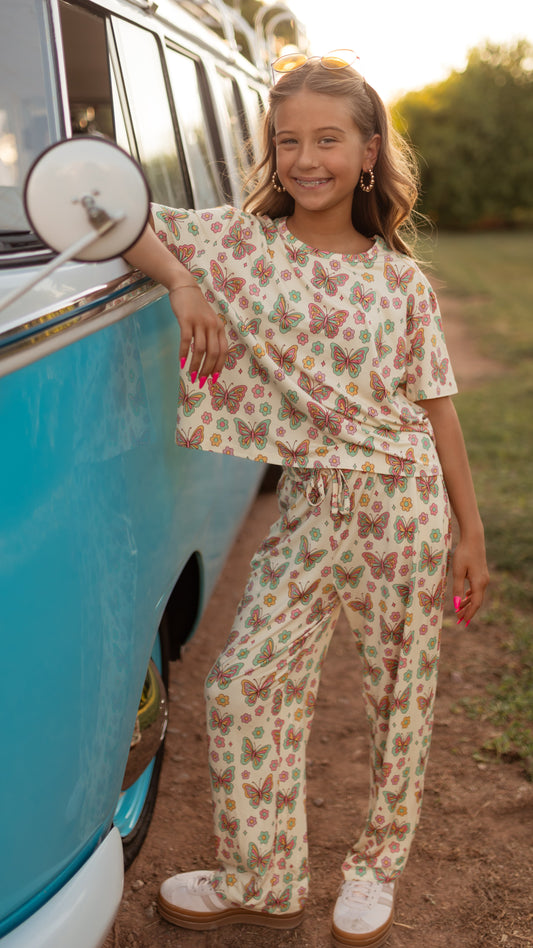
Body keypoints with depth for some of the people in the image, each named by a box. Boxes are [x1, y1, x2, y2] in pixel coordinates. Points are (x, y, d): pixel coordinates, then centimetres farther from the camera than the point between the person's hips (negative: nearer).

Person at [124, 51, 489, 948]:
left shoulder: (400, 279, 0)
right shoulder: (236, 243, 0)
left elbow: (437, 407, 3)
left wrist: (471, 530, 3)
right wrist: (182, 283, -16)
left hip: (404, 504, -1)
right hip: (307, 505, 1)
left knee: (400, 695, 9)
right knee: (245, 685, 1)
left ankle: (377, 868, 32)